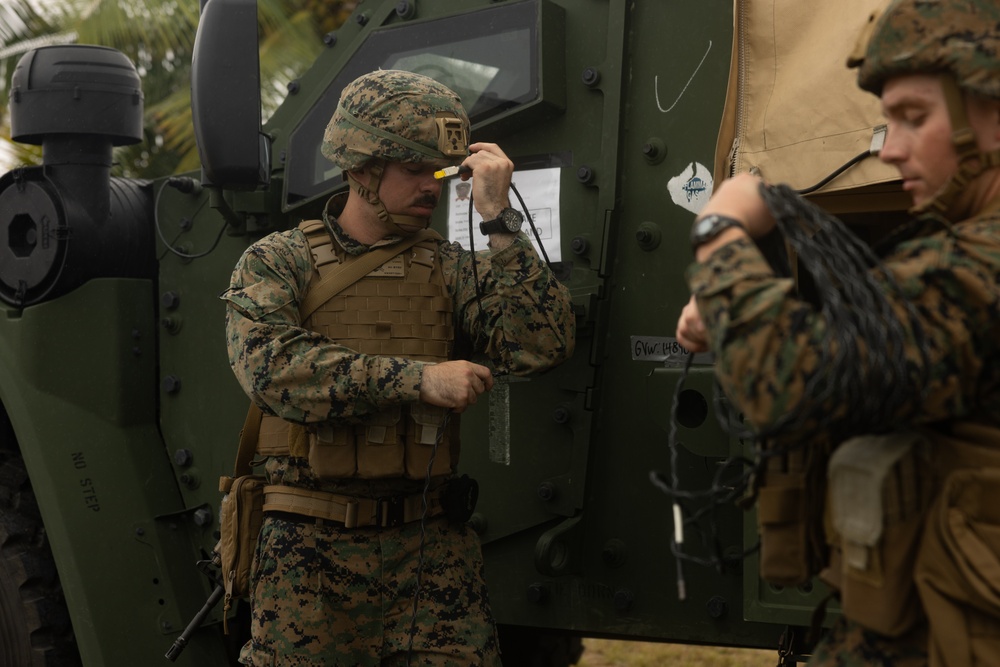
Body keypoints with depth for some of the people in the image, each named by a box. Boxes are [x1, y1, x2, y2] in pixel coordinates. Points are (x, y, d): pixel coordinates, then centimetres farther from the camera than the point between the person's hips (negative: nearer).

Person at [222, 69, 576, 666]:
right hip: (314, 548, -1)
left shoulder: (451, 269, 8)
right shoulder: (278, 262, 4)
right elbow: (272, 365, -15)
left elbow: (542, 345, -6)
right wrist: (419, 377, -20)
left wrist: (500, 219, -9)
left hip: (431, 545, 2)